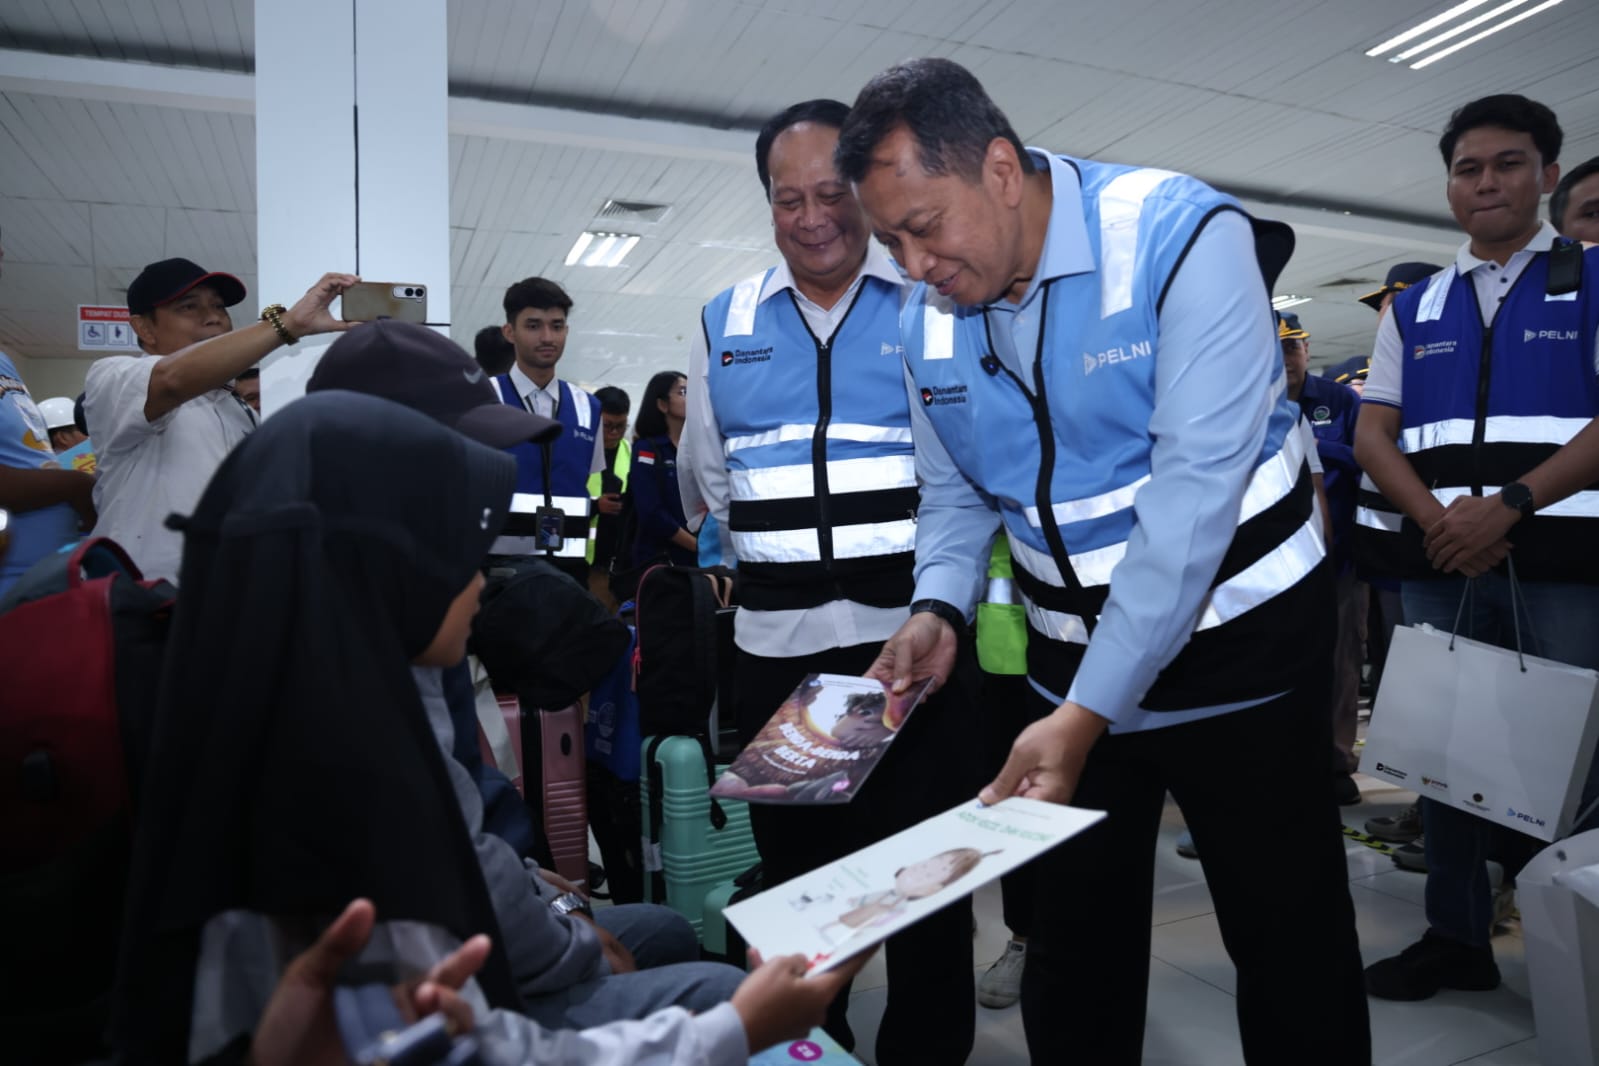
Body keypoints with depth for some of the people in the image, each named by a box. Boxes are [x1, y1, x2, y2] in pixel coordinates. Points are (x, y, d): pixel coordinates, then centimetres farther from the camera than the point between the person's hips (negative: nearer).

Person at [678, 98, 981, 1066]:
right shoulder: (725, 323, 11)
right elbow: (705, 482, 18)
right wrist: (772, 564, 10)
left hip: (915, 635, -2)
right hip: (778, 649, 3)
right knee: (796, 868, 16)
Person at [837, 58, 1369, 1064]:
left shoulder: (1183, 236, -20)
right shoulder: (928, 319, -2)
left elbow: (1196, 487, -26)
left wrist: (1089, 710, -30)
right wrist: (939, 608, -13)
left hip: (1238, 644, -4)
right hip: (1071, 665, 5)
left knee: (1290, 943, 10)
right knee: (1075, 943, 16)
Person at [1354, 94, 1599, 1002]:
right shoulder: (1414, 307, 14)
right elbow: (1373, 432, 7)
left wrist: (1508, 505, -17)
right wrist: (1435, 518, -9)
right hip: (1440, 563, 3)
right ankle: (1457, 938, 21)